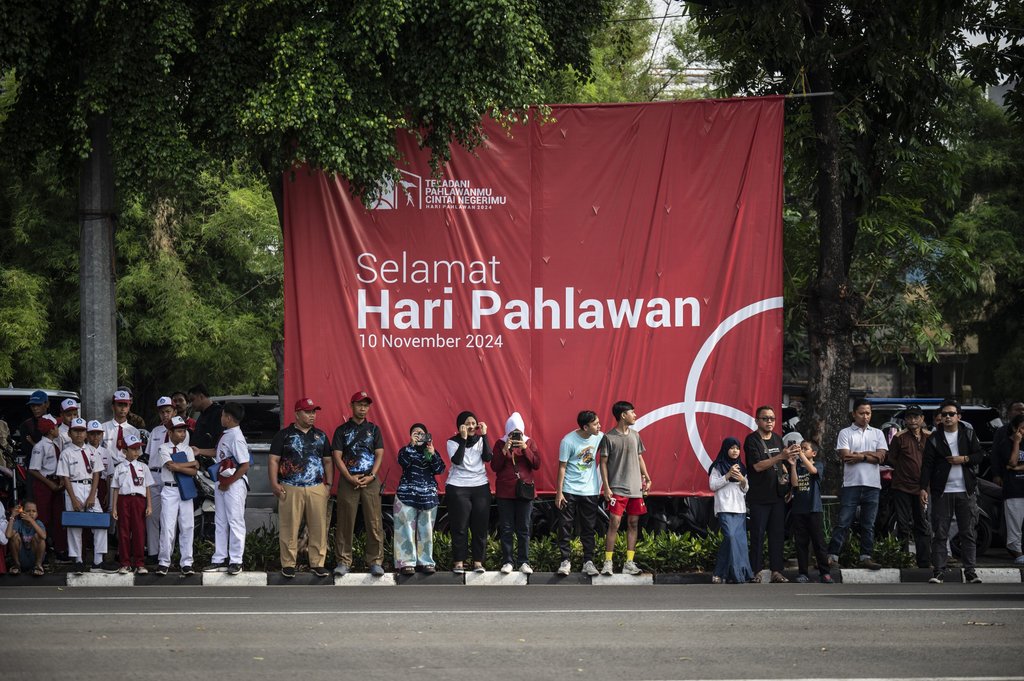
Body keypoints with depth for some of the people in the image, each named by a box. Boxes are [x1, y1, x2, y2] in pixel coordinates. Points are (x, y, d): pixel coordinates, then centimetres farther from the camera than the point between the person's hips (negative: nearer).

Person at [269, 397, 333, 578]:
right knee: (290, 528, -2)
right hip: (290, 489, -3)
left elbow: (328, 461, 19)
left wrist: (329, 484, 10)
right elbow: (274, 460, 1)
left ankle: (317, 563, 8)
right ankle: (288, 564, 5)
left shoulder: (320, 436, 16)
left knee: (318, 528, 1)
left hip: (317, 489, 3)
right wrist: (274, 483, -9)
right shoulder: (284, 435, 4)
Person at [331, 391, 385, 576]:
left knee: (374, 522, -4)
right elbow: (337, 457, 1)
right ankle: (344, 562, 3)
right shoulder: (342, 430, 8)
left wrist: (371, 476, -9)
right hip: (348, 480, -1)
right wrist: (350, 478, -11)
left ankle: (376, 562, -1)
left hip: (370, 480, 1)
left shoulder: (373, 429, 12)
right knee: (345, 523, -2)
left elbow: (379, 455, 6)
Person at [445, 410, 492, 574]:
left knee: (480, 526, 1)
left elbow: (487, 458, -10)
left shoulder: (480, 440, 6)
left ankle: (478, 562, 7)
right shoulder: (452, 442, -1)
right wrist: (464, 439, -21)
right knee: (460, 527, -3)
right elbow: (456, 460, -17)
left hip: (480, 487, 3)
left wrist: (484, 435, -14)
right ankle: (458, 562, 3)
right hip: (458, 488, -2)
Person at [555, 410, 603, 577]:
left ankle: (588, 562, 12)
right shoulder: (568, 441, -14)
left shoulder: (599, 437, -3)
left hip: (590, 491, 4)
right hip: (570, 491, -3)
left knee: (589, 528, 6)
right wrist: (559, 492, -9)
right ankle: (565, 561, 5)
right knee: (565, 526, -2)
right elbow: (562, 467, -9)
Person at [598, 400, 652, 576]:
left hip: (635, 489, 6)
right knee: (614, 523, -10)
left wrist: (646, 477, 8)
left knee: (633, 524, 5)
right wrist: (606, 487, -10)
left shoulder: (635, 436, 10)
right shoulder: (609, 437, -6)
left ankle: (629, 563, 8)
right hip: (617, 489, -6)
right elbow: (603, 463, -4)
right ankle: (608, 562, -7)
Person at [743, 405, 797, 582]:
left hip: (777, 495, 6)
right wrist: (781, 456, -25)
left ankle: (776, 571, 4)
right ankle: (756, 572, -1)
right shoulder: (752, 440, -6)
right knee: (758, 535, -4)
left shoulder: (777, 439, 13)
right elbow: (758, 465, -18)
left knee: (777, 534, 3)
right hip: (759, 497, -6)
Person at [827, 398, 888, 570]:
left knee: (868, 524, 5)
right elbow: (845, 457, -9)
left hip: (872, 485, 3)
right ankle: (832, 556, -4)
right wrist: (868, 455, -5)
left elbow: (881, 457, 0)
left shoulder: (877, 433, 13)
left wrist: (857, 456, -7)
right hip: (851, 483, -3)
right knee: (843, 522, -5)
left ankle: (866, 557, 9)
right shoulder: (845, 433, 4)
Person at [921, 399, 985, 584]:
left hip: (966, 491, 1)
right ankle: (938, 572, -1)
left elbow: (980, 455, 7)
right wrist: (924, 488, -10)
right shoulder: (934, 439, 4)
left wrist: (964, 459, -11)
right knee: (940, 534, -2)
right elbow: (927, 464, -1)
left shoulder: (969, 435, 9)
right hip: (942, 492, -1)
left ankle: (970, 572, 4)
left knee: (968, 533, 2)